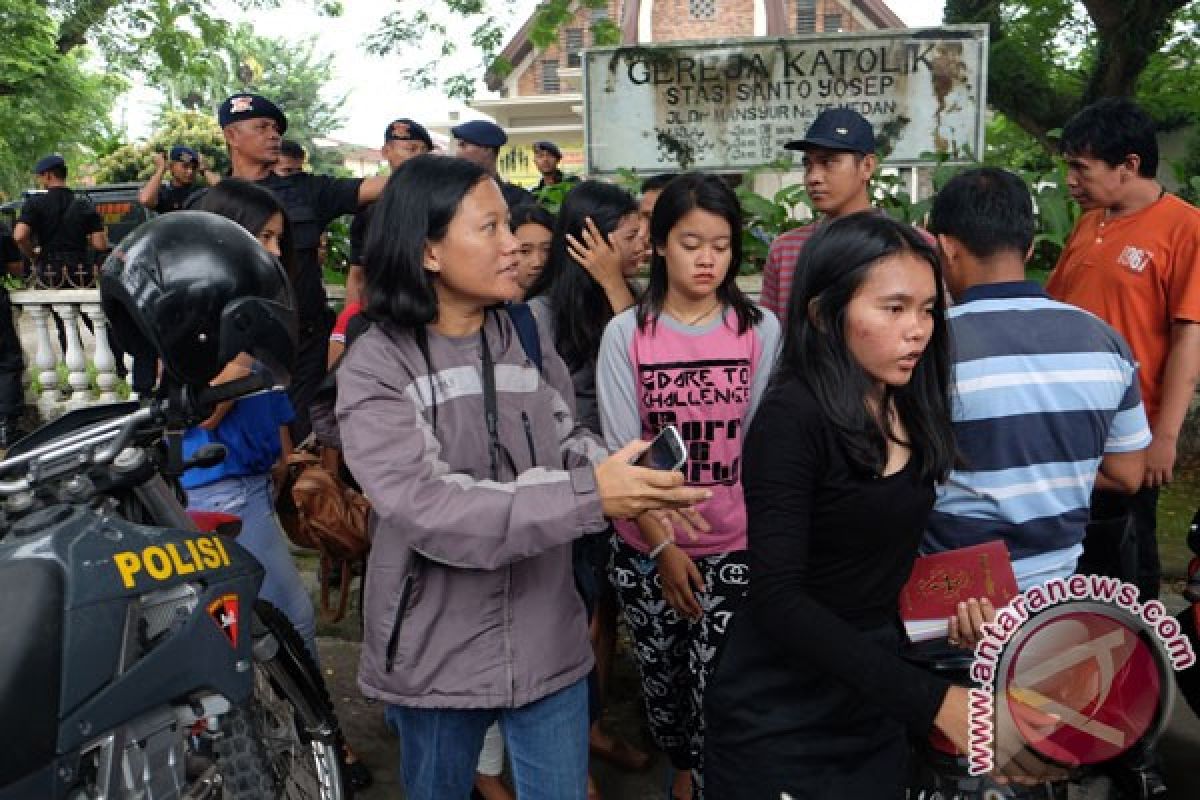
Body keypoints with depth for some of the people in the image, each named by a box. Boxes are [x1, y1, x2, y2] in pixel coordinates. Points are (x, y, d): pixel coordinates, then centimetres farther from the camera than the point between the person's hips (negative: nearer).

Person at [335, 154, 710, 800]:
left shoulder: (528, 337, 0)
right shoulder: (375, 367, -15)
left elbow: (568, 445, 3)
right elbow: (423, 507, -26)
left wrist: (634, 484, -19)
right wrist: (590, 499, -33)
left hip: (547, 642, 3)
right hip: (435, 652, -3)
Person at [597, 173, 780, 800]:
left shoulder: (761, 329, -2)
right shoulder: (626, 333, -3)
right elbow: (621, 451, -6)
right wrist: (662, 546, -11)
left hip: (734, 544, -1)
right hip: (646, 547, 1)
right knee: (660, 675, 17)